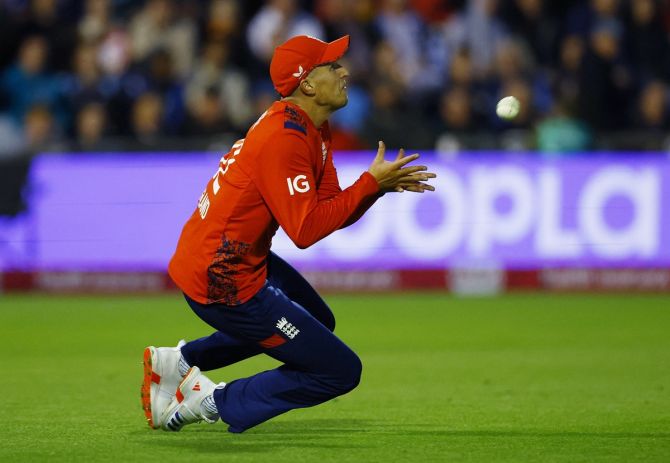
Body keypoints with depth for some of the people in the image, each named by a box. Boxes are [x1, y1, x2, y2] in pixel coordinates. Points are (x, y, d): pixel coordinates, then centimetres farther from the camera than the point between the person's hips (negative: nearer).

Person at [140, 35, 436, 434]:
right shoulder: (285, 138, -22)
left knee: (318, 322, 33)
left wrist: (380, 184, -7)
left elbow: (332, 212, 9)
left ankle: (181, 360, 25)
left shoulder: (314, 130, 10)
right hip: (223, 283, -10)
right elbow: (306, 230, -25)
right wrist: (370, 184, -21)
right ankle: (215, 401, 1)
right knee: (342, 371, -5)